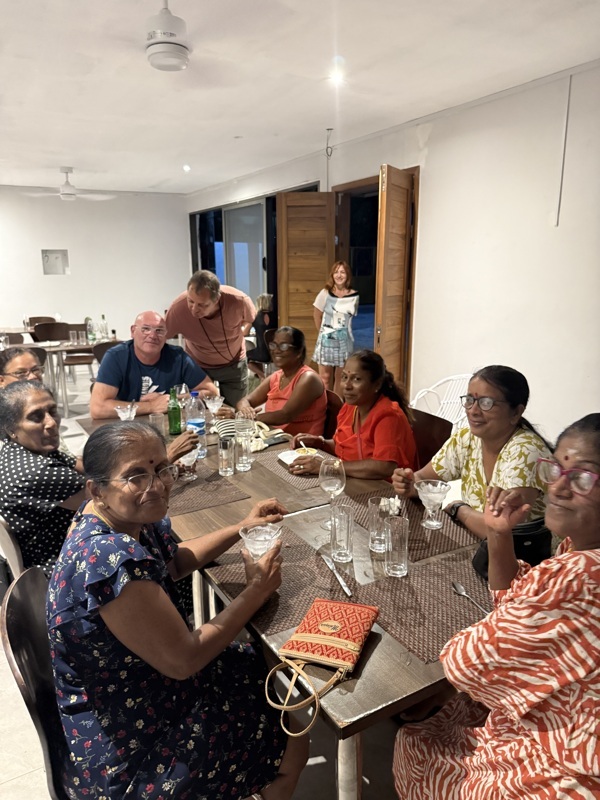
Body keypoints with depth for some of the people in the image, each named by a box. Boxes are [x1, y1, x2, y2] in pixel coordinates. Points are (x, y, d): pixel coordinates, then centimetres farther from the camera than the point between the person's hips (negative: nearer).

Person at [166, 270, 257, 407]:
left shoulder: (239, 301, -30)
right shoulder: (178, 308, -33)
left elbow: (250, 319, -3)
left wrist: (237, 334, -9)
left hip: (234, 364, 1)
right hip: (197, 366, 0)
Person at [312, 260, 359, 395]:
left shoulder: (354, 296, -3)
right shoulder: (325, 293, -5)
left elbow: (353, 317, 9)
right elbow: (317, 315, 5)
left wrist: (342, 331, 8)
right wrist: (322, 332, 8)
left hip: (344, 340, 1)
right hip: (326, 339, -1)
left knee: (340, 377, 9)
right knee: (325, 377, 5)